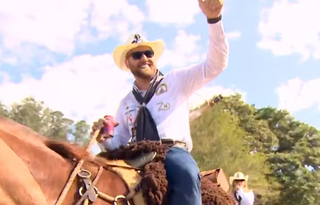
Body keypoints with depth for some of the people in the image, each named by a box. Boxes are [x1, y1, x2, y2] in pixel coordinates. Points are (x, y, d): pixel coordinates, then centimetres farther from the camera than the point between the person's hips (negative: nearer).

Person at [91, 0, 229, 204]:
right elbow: (118, 143, 26)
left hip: (173, 151, -3)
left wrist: (214, 18, -9)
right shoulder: (126, 102, 25)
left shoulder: (177, 81, 16)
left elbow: (216, 64, 5)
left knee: (186, 175, -40)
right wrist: (104, 138, 0)